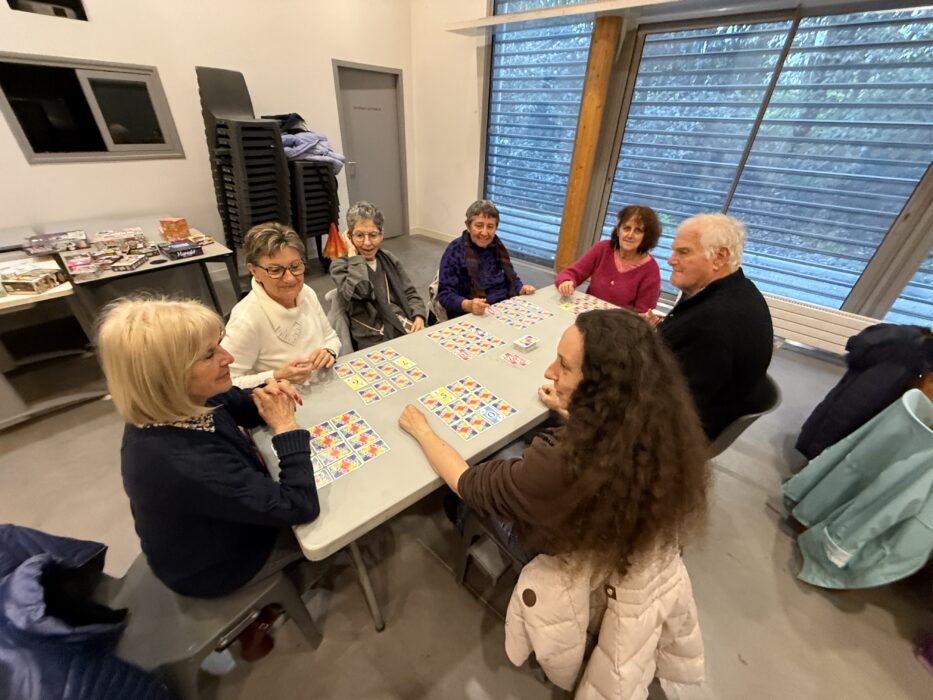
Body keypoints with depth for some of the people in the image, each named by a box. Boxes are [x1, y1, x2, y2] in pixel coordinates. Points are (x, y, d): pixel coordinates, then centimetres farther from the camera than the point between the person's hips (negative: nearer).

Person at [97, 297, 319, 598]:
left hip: (226, 511, 7)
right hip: (218, 563, -6)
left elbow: (240, 408, 1)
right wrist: (285, 426, -31)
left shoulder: (174, 407, -20)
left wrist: (267, 393, -21)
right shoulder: (182, 464, -44)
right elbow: (300, 506, -38)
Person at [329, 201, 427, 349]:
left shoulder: (389, 259, 14)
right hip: (375, 341, -5)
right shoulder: (340, 265, 0)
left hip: (409, 330, 5)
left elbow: (410, 293, 15)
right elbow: (359, 292, -20)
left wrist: (419, 317, -3)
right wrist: (353, 255, -10)